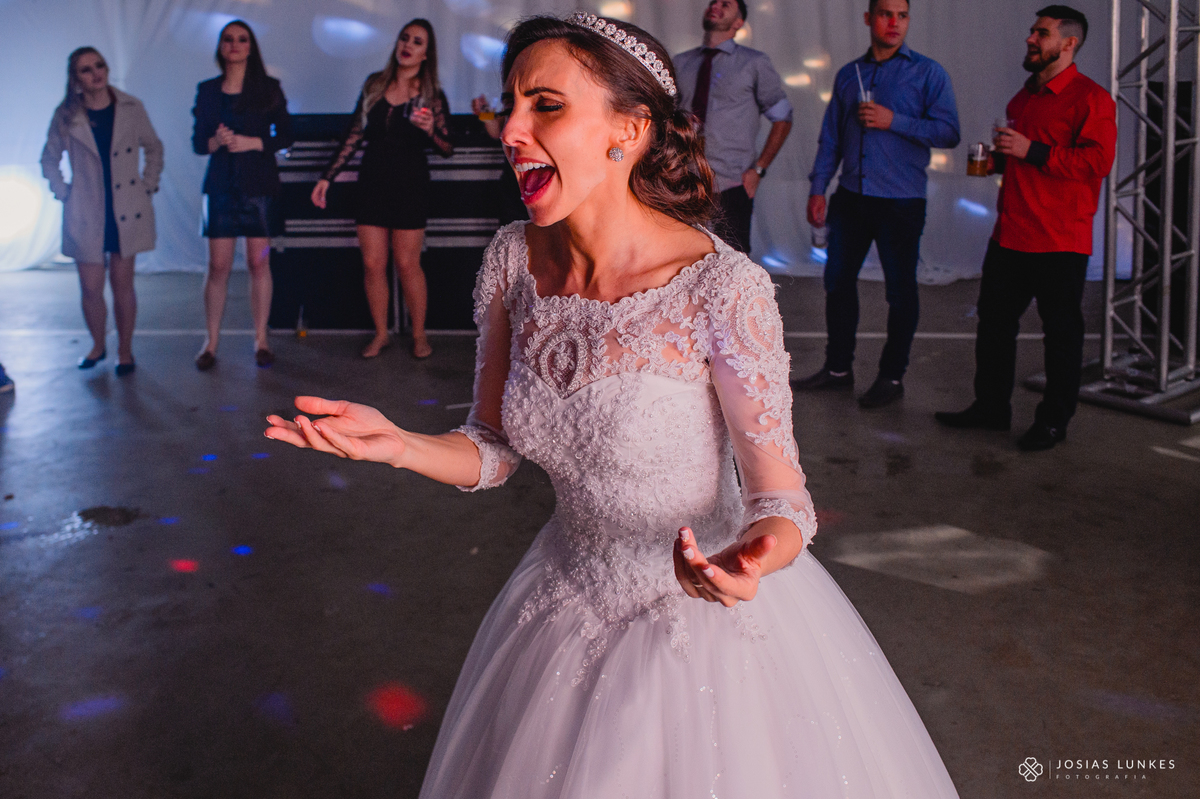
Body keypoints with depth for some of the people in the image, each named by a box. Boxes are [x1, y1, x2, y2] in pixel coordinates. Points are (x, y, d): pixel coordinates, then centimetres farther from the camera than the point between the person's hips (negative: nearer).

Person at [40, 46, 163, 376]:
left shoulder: (131, 108, 0)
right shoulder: (66, 116, -1)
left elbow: (154, 149, 12)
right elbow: (49, 160, 11)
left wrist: (147, 187, 4)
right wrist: (64, 194, 2)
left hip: (127, 212, 0)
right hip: (85, 214, 0)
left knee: (122, 284, 4)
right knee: (91, 288, 3)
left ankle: (125, 351, 18)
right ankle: (98, 345, 26)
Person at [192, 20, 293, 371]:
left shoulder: (268, 88, 4)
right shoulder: (207, 90, 9)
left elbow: (284, 136, 4)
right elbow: (197, 142, 9)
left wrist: (253, 142, -12)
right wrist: (215, 142, -13)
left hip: (260, 183, -1)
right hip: (220, 184, 1)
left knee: (259, 263, -1)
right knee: (218, 265, -2)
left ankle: (261, 340, 9)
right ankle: (211, 342, 6)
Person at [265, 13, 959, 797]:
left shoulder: (723, 289, -26)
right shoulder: (514, 260, -10)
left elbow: (780, 496, -20)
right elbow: (496, 450, -1)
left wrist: (759, 553, -42)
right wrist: (395, 443, -19)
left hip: (703, 618, -5)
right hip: (567, 605, 5)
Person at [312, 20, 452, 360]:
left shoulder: (431, 95, -1)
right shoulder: (374, 85, 6)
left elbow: (447, 148, -4)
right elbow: (354, 135, 9)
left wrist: (431, 130, -26)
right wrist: (327, 177, 7)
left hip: (410, 185, -3)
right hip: (372, 182, 3)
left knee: (407, 264, -2)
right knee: (372, 264, 3)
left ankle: (419, 334, 14)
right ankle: (381, 334, 17)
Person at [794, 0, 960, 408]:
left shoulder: (927, 72, 0)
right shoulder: (848, 74, 13)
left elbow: (948, 131, -9)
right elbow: (831, 136, 14)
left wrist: (894, 121, -16)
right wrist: (818, 188, 7)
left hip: (901, 202, -4)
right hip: (851, 198, 4)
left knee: (900, 290, 3)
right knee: (838, 281, 8)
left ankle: (892, 377, 15)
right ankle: (838, 368, 22)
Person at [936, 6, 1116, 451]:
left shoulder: (1089, 97, -8)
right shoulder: (1023, 97, 19)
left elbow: (1098, 160, -20)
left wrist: (1031, 151, -20)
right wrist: (998, 159, 12)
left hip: (1059, 242, -8)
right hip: (1010, 235, 8)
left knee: (1061, 333, 2)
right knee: (994, 321, 12)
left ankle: (1053, 422, 11)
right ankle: (991, 406, 24)